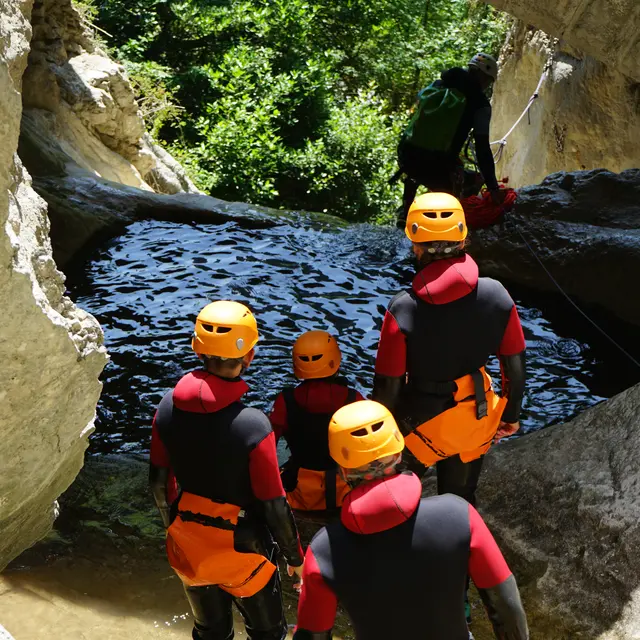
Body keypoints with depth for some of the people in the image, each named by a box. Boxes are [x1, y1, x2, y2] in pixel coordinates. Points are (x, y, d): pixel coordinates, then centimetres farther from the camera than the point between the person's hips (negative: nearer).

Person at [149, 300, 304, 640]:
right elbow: (274, 506, -20)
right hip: (240, 551, -4)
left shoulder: (168, 408, -14)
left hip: (188, 548, 4)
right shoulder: (253, 426, -29)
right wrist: (295, 556, -3)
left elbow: (158, 481, -2)